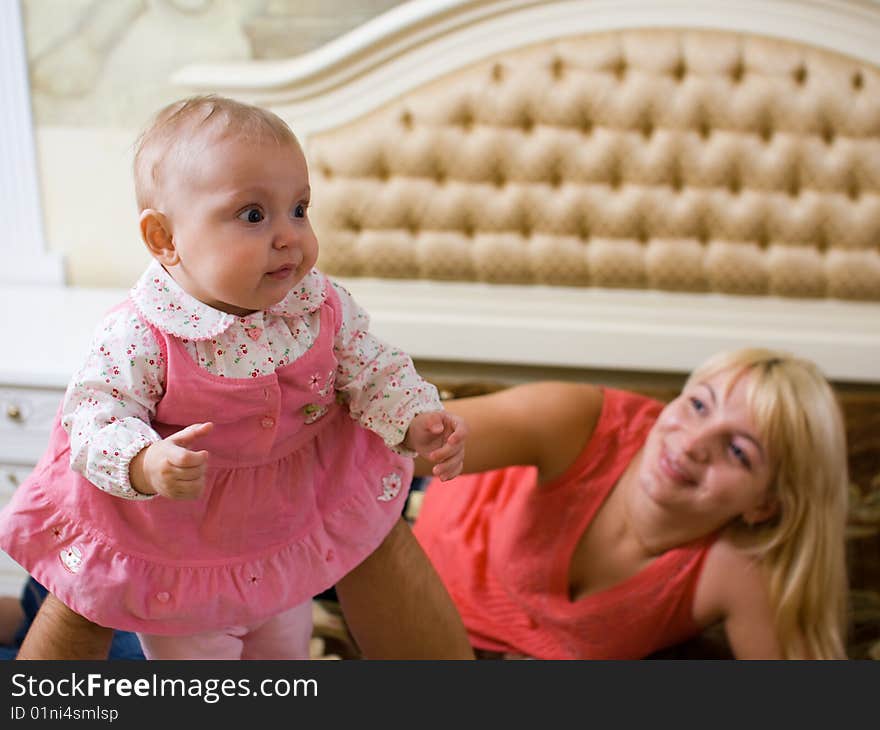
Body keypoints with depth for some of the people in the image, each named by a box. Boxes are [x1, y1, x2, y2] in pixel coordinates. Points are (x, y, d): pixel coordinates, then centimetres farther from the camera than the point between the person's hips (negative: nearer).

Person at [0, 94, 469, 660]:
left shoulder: (328, 309, -17)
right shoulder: (140, 336, -30)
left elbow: (376, 372, -7)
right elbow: (94, 411, -27)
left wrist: (417, 421, -25)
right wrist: (145, 462, -47)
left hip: (293, 539, 4)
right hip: (178, 562, -3)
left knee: (288, 647, 30)